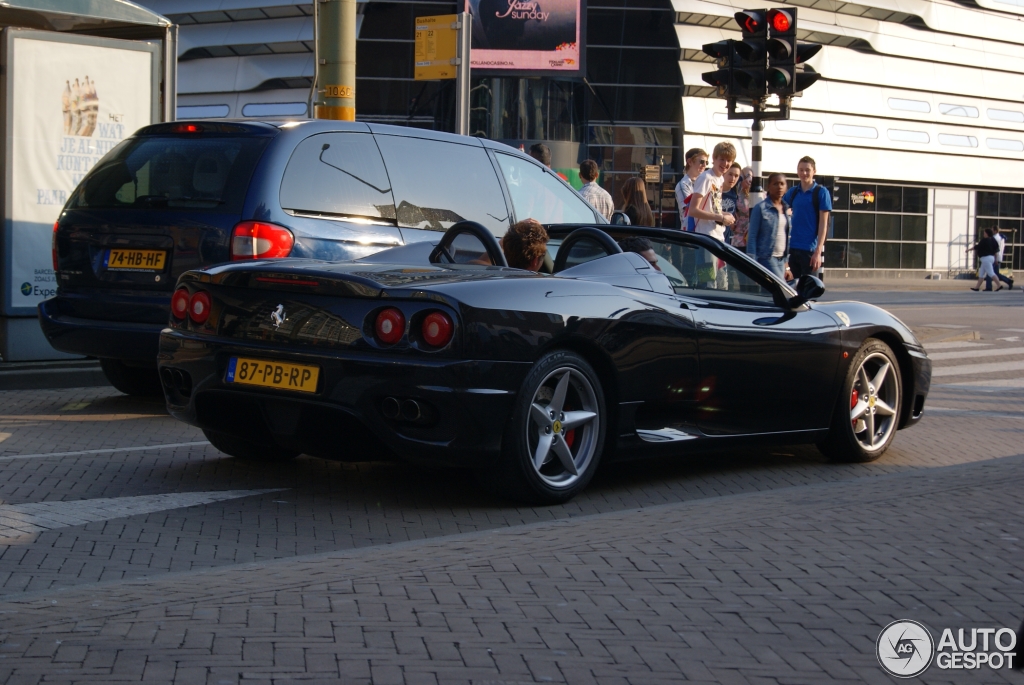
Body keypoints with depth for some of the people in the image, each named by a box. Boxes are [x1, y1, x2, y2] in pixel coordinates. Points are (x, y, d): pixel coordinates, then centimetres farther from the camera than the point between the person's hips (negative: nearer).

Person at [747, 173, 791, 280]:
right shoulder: (760, 208, -5)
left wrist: (787, 262, 13)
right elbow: (752, 236, -7)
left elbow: (788, 235, 17)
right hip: (766, 258, -6)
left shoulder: (787, 209, 12)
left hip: (782, 259, 6)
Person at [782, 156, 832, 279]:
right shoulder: (793, 192, 10)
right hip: (793, 248, 5)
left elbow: (823, 223, -6)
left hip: (810, 249, -5)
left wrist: (818, 251, -13)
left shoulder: (821, 192, -3)